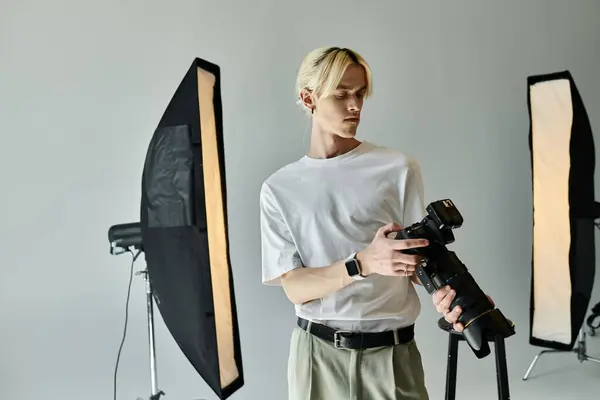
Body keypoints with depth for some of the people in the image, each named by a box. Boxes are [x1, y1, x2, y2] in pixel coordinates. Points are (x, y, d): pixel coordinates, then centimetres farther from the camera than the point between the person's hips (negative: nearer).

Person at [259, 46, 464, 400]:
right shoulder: (279, 188, -1)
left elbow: (416, 253, 0)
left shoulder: (399, 168, -2)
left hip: (392, 350, 0)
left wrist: (441, 291, -22)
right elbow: (294, 288, -7)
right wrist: (363, 263, -23)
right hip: (317, 352, 1)